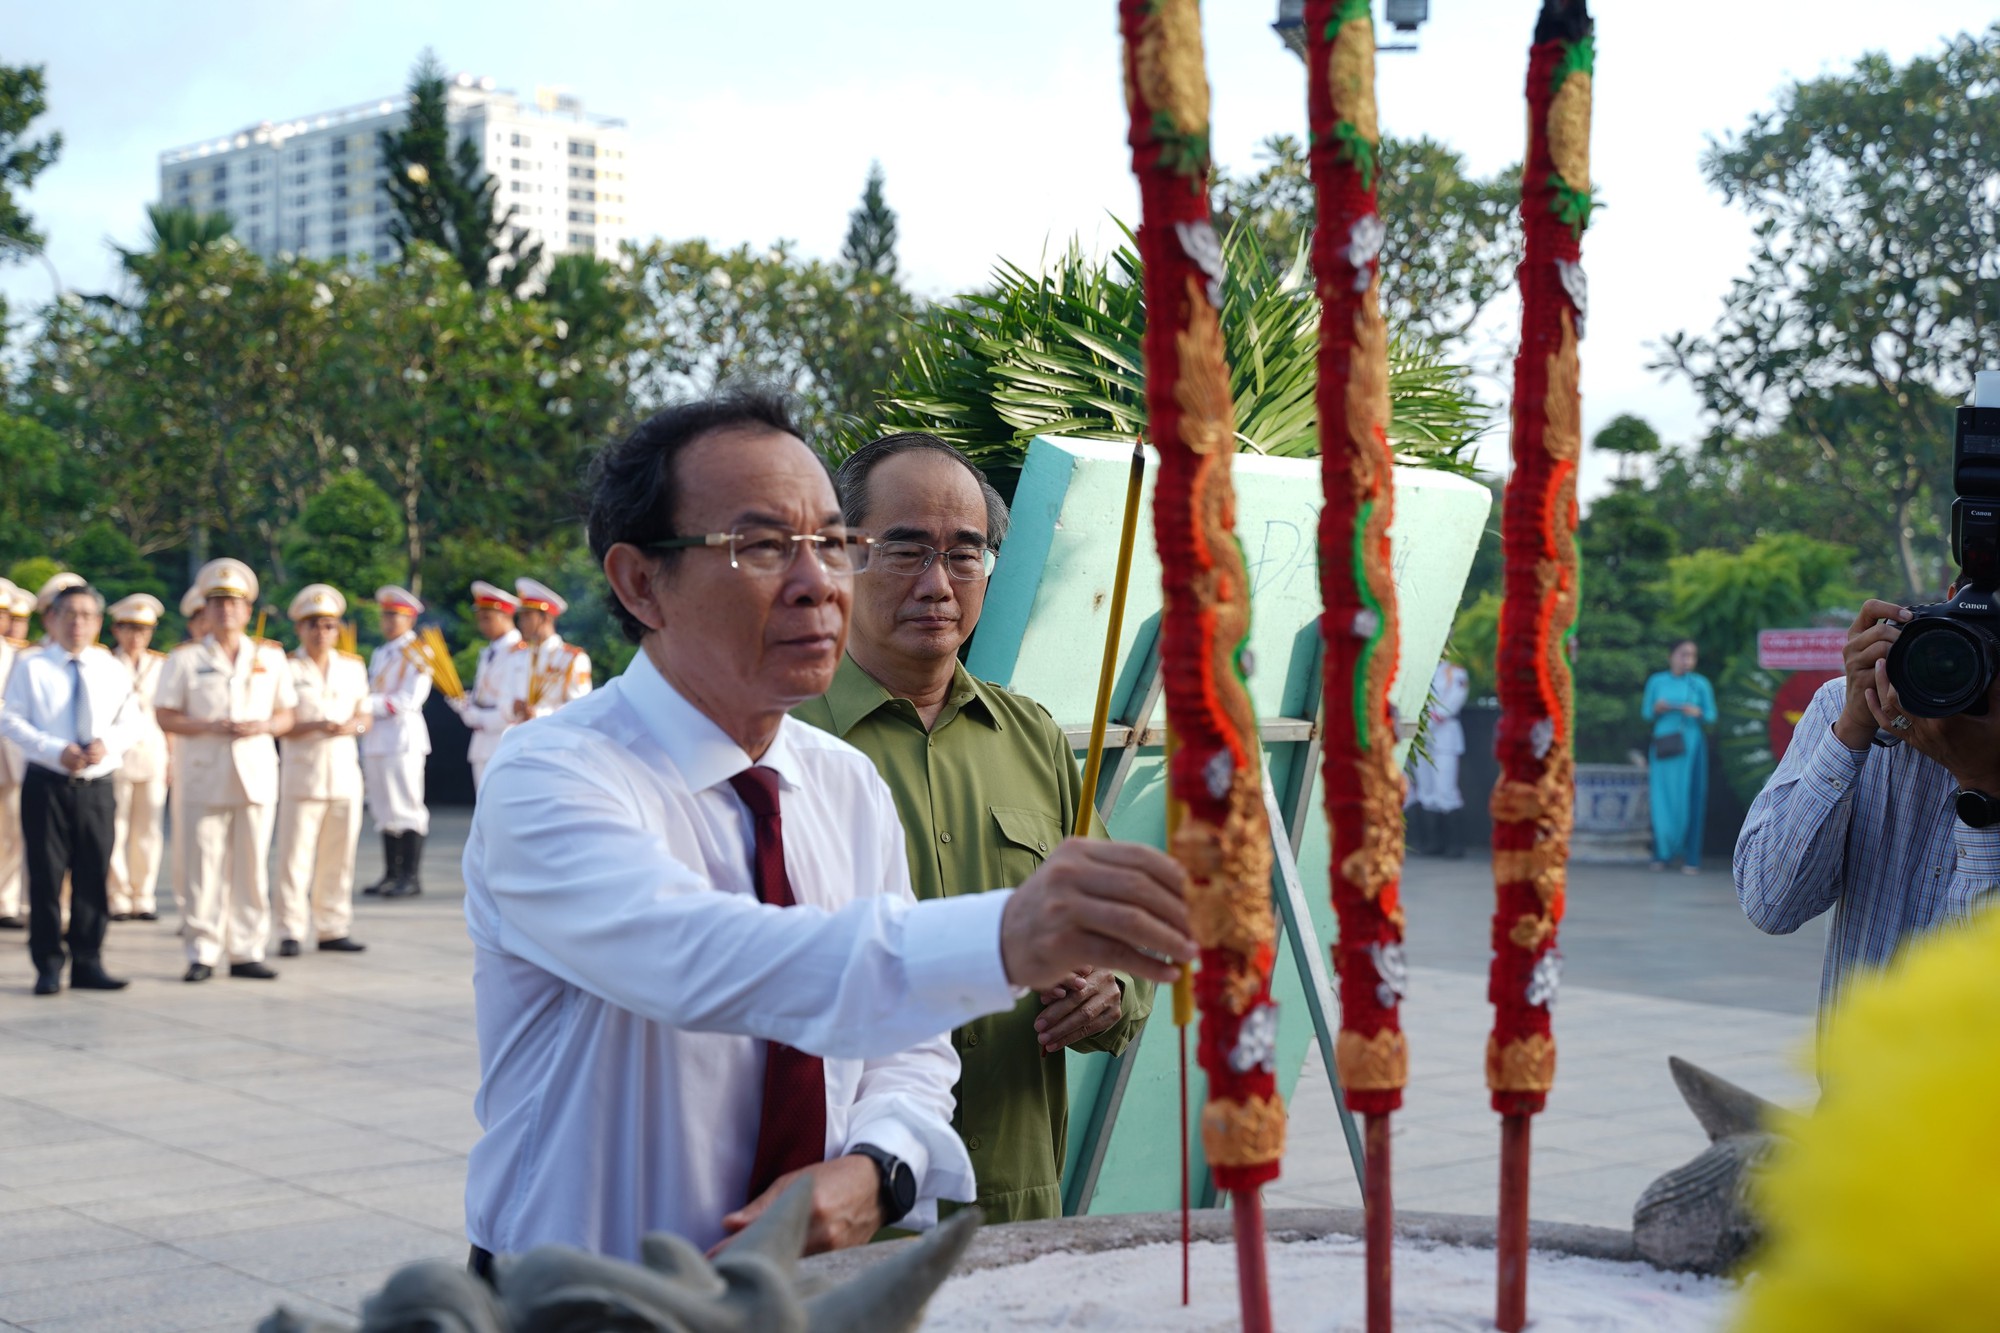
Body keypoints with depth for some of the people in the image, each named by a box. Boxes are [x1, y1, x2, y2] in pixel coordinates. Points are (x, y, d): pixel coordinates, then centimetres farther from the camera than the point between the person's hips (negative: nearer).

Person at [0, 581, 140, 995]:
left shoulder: (113, 671, 7)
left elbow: (130, 725, 7)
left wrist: (108, 743, -14)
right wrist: (56, 750, -16)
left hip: (97, 786, 3)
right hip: (46, 784, -3)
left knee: (93, 876, 6)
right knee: (46, 875, 0)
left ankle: (87, 963, 14)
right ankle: (48, 966, 8)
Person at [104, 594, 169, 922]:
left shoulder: (160, 666, 13)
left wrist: (172, 756, 12)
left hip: (152, 752, 3)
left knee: (150, 831, 2)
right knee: (114, 830, -3)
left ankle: (143, 898, 9)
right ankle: (118, 898, 4)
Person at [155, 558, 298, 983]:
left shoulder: (271, 657, 11)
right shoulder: (185, 658, 4)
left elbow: (286, 715, 12)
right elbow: (165, 717, 0)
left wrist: (262, 727, -10)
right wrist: (209, 727, -15)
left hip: (256, 776, 2)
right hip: (203, 780, -2)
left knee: (252, 867, 4)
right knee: (204, 868, -3)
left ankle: (247, 952, 11)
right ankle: (202, 954, 3)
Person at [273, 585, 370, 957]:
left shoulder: (353, 666, 12)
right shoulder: (285, 668, -1)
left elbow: (365, 715, 15)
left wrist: (354, 726, -8)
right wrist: (316, 726, -20)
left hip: (345, 772, 4)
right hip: (301, 773, -4)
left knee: (339, 857, 7)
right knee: (295, 856, -4)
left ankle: (331, 930, 15)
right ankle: (290, 933, 1)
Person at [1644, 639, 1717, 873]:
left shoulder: (1701, 684, 3)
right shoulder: (1656, 682, 6)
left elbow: (1711, 717, 5)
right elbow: (1646, 713, 10)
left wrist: (1698, 713, -15)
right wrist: (1656, 709, -11)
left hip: (1690, 747, -1)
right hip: (1663, 746, 1)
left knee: (1688, 803, -3)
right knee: (1662, 801, -1)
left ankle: (1690, 859, 0)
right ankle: (1662, 855, 9)